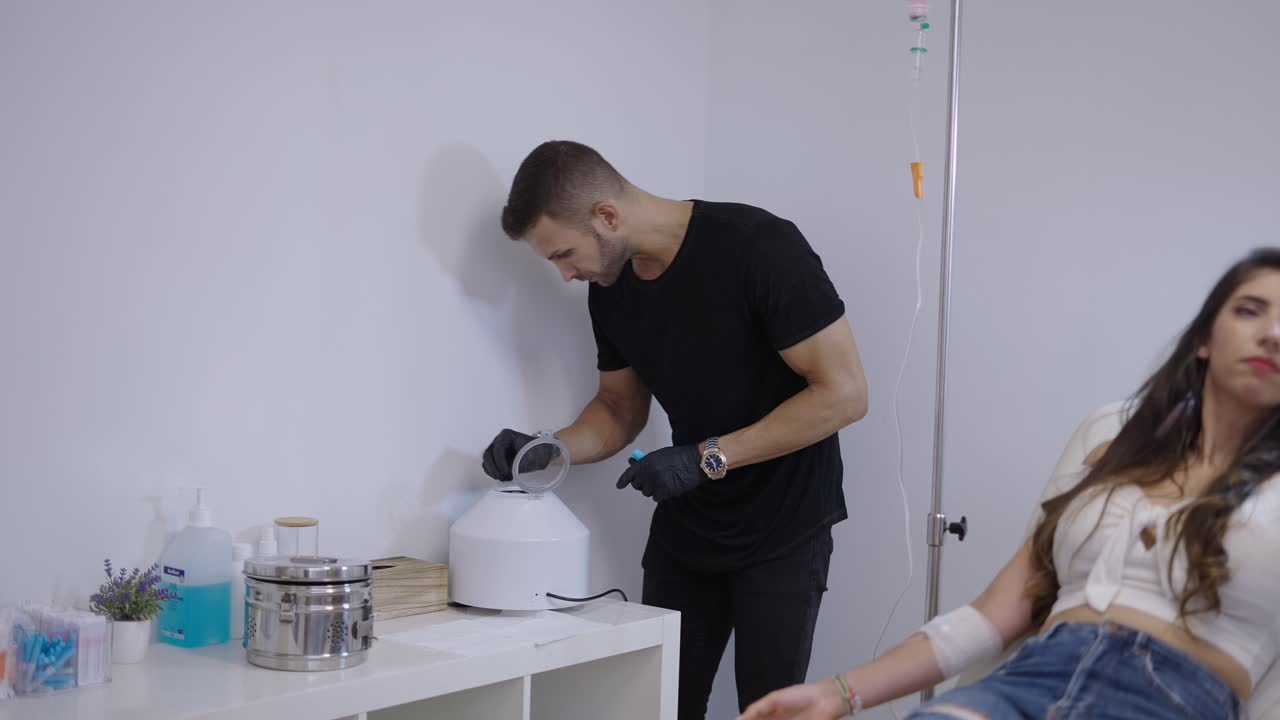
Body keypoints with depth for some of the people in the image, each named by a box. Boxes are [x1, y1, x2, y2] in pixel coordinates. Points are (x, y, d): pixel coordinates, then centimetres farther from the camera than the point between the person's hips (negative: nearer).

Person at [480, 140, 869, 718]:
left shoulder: (759, 247, -20)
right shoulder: (609, 291, 0)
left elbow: (844, 393, -20)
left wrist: (706, 458, -22)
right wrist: (548, 451, -6)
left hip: (782, 533, -5)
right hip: (683, 530, 6)